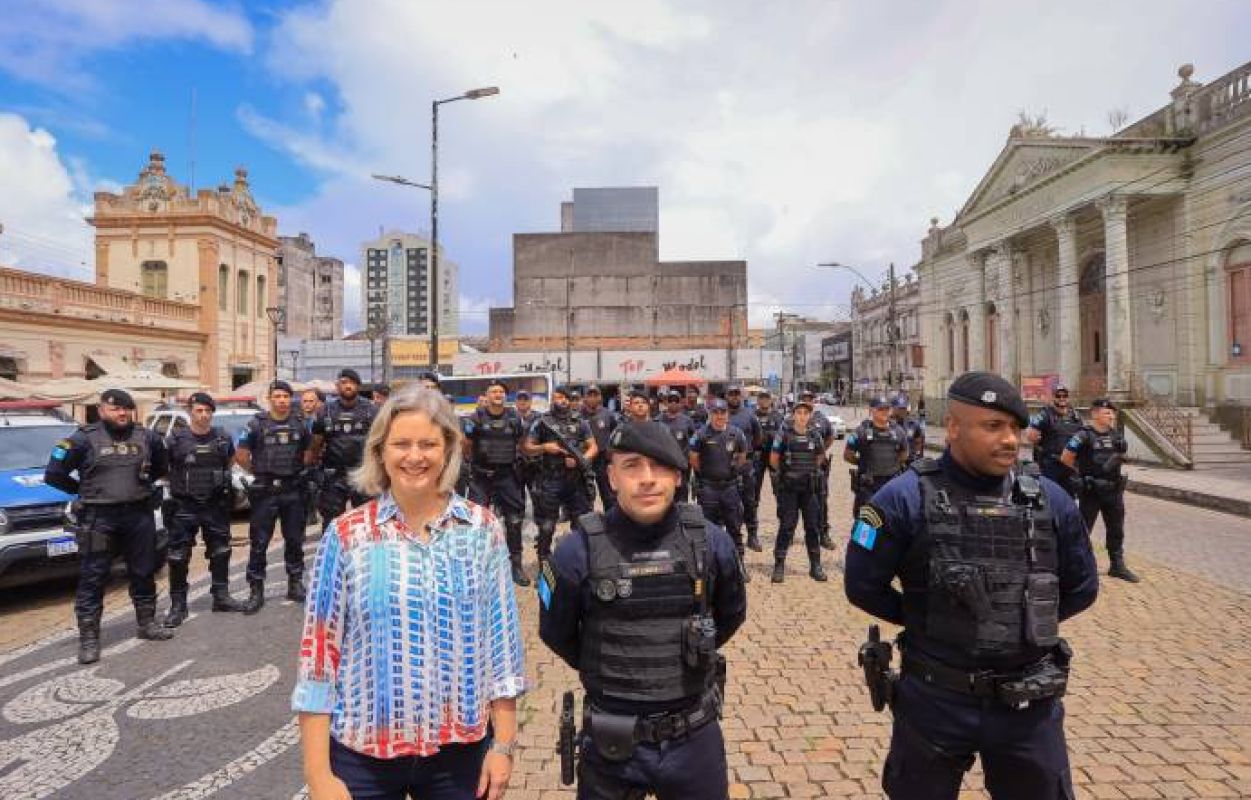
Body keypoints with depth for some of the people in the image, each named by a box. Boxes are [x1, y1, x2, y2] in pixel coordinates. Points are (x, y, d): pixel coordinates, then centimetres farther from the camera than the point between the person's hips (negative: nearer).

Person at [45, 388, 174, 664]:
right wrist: (84, 491, 2)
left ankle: (147, 623, 28)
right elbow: (53, 474, -3)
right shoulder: (84, 439, -7)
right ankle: (88, 638, 10)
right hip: (98, 518, -3)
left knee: (144, 572, 14)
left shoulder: (147, 437, 3)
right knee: (92, 578, 1)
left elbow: (162, 466, 21)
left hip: (140, 515, 4)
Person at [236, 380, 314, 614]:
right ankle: (256, 591, 10)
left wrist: (299, 469, 5)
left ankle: (295, 584, 23)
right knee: (259, 542, 1)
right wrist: (257, 472, 1)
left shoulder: (300, 424, 6)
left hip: (293, 491, 3)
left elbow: (309, 452, 17)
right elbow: (240, 455, 0)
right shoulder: (257, 424, -3)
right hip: (265, 491, -3)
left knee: (295, 540, 11)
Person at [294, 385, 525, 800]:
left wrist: (504, 744, -1)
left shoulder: (483, 529, -5)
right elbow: (318, 653, -5)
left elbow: (502, 640, -1)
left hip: (461, 750, 1)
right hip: (361, 753, 0)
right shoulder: (345, 535, -7)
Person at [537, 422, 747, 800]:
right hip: (612, 744, -1)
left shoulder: (711, 541, -9)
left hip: (696, 739, 2)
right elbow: (556, 632, 0)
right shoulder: (579, 550, -16)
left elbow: (731, 615, 10)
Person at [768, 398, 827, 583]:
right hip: (787, 488, -3)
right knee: (786, 526, -2)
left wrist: (809, 471, 14)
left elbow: (820, 457, 20)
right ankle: (779, 565, 7)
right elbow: (773, 460, -1)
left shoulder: (815, 435, 4)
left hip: (809, 487, 4)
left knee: (812, 526, 8)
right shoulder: (783, 434, -7)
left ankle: (815, 565, 19)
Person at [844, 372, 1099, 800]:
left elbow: (1080, 589, 12)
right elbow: (862, 585, -8)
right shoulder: (906, 499, -15)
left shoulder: (1049, 500, -2)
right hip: (934, 702, -3)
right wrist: (923, 621, -3)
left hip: (1030, 705, 3)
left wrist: (1029, 619, 5)